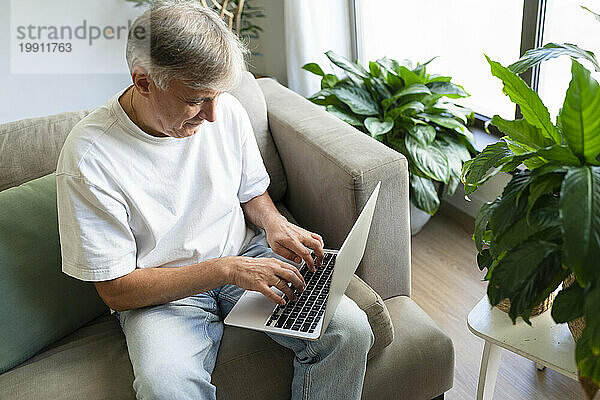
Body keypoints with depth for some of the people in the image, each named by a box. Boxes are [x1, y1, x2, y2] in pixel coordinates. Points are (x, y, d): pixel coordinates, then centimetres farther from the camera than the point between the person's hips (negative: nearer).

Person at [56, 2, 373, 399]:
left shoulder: (227, 111, -4)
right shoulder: (88, 155, -18)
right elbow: (116, 290, -15)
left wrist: (273, 222, -10)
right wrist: (226, 270, -24)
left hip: (246, 257, 4)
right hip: (161, 292, -3)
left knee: (351, 330, -18)